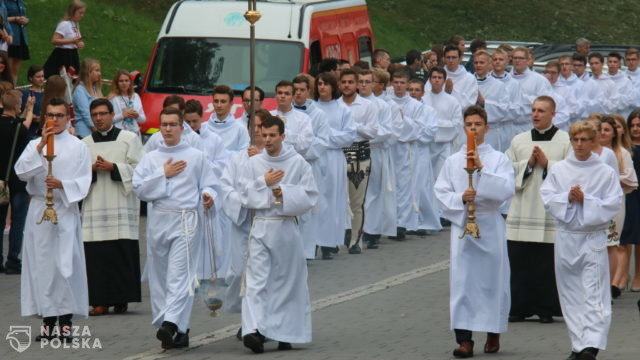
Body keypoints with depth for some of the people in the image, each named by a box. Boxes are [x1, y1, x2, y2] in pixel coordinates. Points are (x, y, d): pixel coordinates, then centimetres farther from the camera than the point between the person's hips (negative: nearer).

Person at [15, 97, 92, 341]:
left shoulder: (78, 147, 6)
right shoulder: (34, 145, 10)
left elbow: (84, 182, 2)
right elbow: (22, 172, -5)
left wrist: (62, 184, -16)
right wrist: (40, 147, -14)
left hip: (66, 209, -2)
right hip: (39, 209, 2)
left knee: (66, 263, -8)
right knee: (42, 263, 1)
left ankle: (66, 320, -5)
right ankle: (48, 320, 7)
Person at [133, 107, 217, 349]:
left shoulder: (196, 157, 7)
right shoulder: (150, 158, 12)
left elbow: (208, 184, 8)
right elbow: (139, 189, 4)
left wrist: (207, 195, -13)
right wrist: (163, 174, -4)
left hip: (186, 221, -3)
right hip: (158, 220, 3)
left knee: (179, 275, -15)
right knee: (159, 276, 5)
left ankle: (171, 324, -26)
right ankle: (180, 330, 14)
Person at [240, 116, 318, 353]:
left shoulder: (298, 163, 0)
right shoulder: (254, 163, 5)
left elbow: (309, 197, -3)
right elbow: (245, 197, 2)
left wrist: (285, 194, -15)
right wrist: (263, 183, -10)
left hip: (287, 228, -1)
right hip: (261, 227, 1)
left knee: (287, 281, 6)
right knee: (256, 280, -11)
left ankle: (285, 334, 15)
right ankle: (254, 330, -21)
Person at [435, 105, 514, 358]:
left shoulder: (498, 159, 2)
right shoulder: (453, 161, 7)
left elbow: (507, 190, -11)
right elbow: (441, 192, 5)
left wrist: (482, 168, -18)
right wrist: (460, 198, -14)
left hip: (490, 225, -1)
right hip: (461, 223, 1)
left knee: (492, 278, 4)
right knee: (462, 279, -6)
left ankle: (493, 332, 20)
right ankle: (464, 338, -5)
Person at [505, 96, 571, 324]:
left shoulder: (565, 141, 3)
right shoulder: (519, 141, 13)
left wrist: (547, 164, -11)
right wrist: (528, 164, -5)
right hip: (522, 209, 3)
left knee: (548, 264, -2)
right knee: (519, 261, 2)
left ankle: (546, 309, 6)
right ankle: (520, 307, 8)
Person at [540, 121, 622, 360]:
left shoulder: (605, 172, 0)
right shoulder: (558, 169, 7)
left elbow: (613, 204, -4)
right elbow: (547, 198, 2)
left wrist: (585, 200, -14)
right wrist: (568, 198, -14)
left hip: (593, 236, -3)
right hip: (566, 237, 3)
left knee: (594, 293, -12)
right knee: (570, 295, 6)